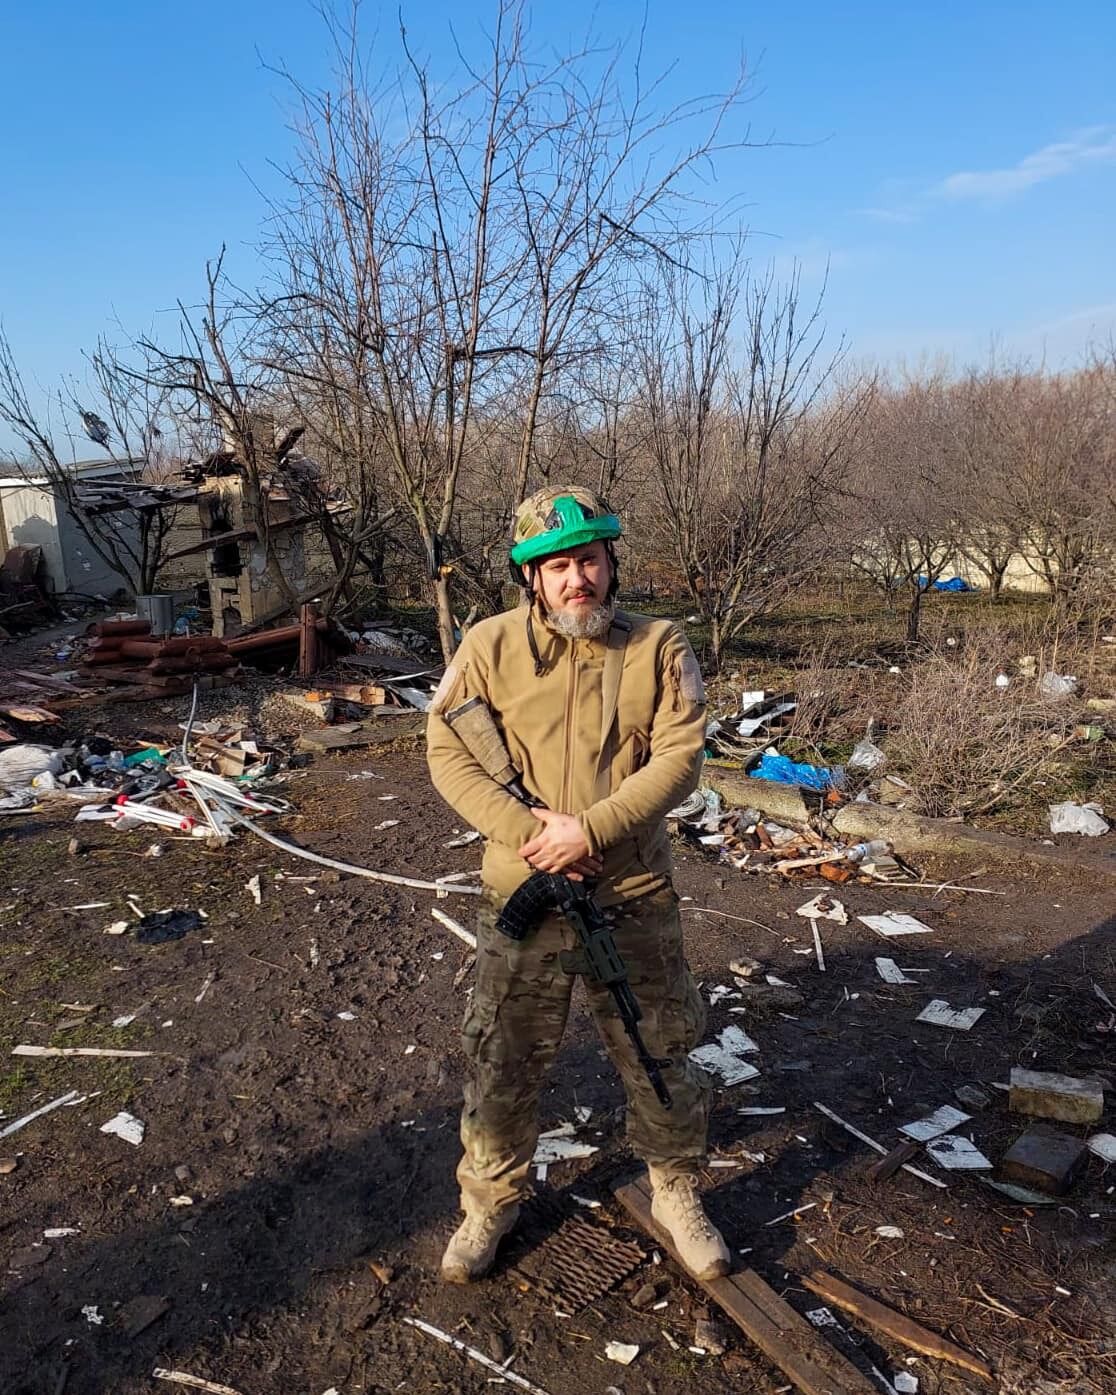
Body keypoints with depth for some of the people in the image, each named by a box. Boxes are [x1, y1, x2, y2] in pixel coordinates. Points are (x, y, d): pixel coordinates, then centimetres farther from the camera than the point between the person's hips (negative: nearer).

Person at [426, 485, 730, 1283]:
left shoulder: (659, 648, -4)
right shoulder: (491, 647, -4)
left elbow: (679, 757, -11)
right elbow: (447, 751, -7)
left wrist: (590, 829, -21)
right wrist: (524, 831, -18)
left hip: (634, 898, 1)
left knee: (661, 1059, 16)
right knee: (504, 1066, 14)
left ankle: (678, 1196, 42)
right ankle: (491, 1203, 39)